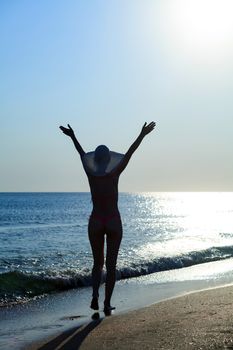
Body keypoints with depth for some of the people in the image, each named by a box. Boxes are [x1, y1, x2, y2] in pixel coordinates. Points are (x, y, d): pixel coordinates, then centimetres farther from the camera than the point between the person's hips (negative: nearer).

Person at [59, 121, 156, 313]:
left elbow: (83, 154, 10)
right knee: (111, 264, 6)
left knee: (98, 263, 16)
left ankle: (95, 296, -4)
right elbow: (129, 154, -8)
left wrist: (72, 136, 25)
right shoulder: (114, 174, -10)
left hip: (95, 223, 2)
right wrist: (142, 135, -3)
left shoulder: (90, 173, -4)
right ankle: (107, 303, 5)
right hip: (113, 223, -2)